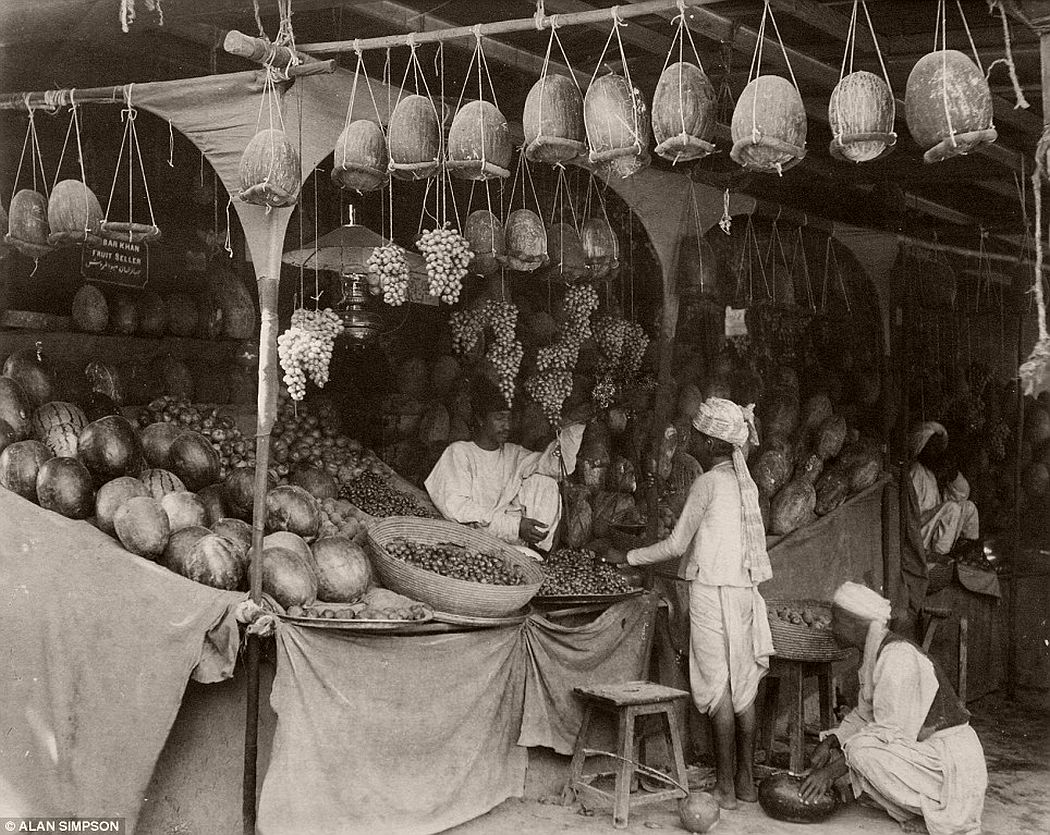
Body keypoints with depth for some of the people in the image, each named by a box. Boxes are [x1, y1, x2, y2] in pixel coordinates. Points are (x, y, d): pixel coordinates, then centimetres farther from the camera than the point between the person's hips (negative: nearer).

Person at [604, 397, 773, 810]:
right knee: (743, 686, 11)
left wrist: (627, 557, 1)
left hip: (713, 591, -7)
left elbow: (676, 544, -9)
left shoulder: (708, 483, -12)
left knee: (719, 688, -2)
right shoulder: (745, 482, 11)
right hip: (744, 590, 7)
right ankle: (746, 781, 18)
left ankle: (725, 788, 4)